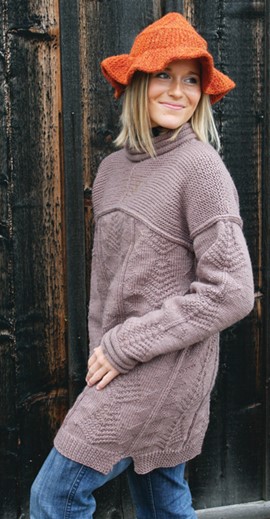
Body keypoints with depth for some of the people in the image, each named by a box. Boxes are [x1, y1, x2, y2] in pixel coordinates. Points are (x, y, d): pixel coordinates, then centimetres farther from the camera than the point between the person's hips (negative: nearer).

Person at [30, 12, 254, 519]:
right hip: (121, 366, 7)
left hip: (164, 368, -6)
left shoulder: (201, 167, -14)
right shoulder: (113, 168, 8)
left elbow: (230, 293, -19)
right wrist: (100, 348, 6)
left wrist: (125, 347, -16)